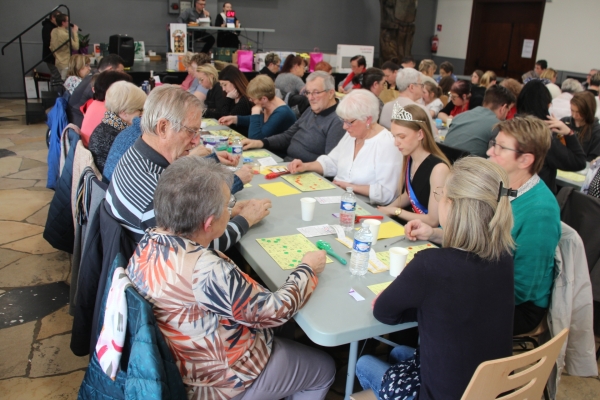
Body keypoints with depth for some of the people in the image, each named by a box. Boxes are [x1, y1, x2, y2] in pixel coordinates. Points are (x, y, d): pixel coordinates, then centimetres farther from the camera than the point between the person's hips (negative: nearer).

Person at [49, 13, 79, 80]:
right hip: (66, 64, -9)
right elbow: (76, 47, -21)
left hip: (57, 62, 9)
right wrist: (75, 32, -15)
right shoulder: (65, 34, -23)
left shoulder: (54, 31, 4)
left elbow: (51, 47, 12)